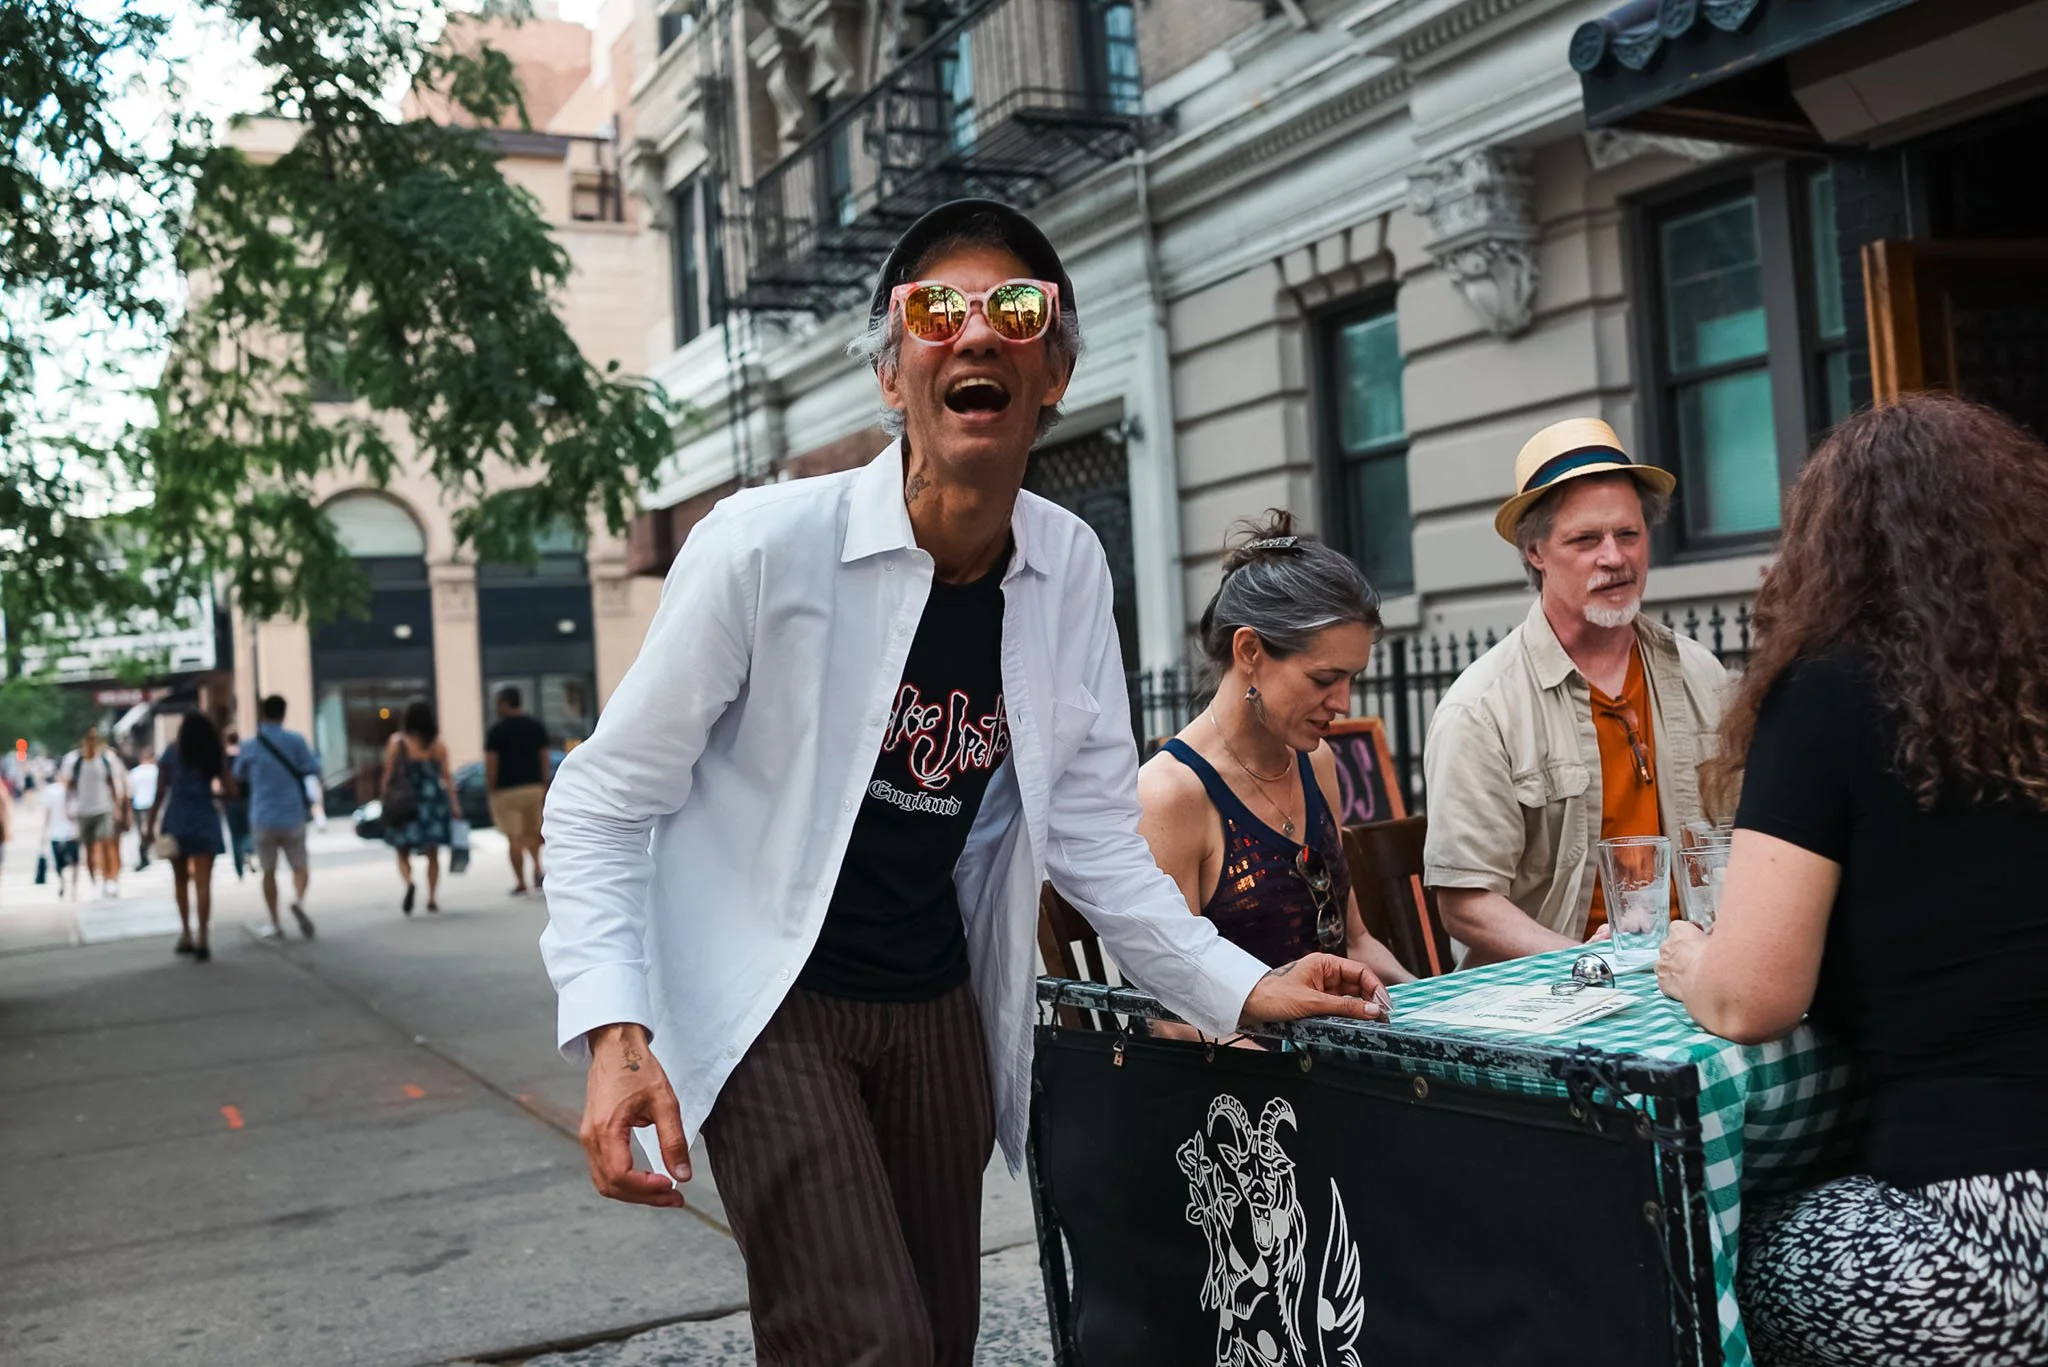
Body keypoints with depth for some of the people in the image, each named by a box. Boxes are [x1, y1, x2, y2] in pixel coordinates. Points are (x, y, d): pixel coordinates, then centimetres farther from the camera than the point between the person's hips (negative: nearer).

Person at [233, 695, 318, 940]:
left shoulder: (250, 747, -2)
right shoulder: (295, 741, -7)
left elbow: (238, 777, 11)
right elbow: (313, 768, -2)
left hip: (262, 819, 1)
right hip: (292, 817, -1)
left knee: (268, 871, 11)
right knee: (300, 866, 9)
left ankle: (275, 924, 11)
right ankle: (298, 900, -21)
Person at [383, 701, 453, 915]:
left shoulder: (397, 743, -4)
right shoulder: (439, 744, 0)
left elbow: (388, 776, -4)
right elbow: (446, 776, 0)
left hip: (405, 803, -1)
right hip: (433, 801, 1)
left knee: (403, 852, 8)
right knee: (433, 854, 12)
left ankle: (409, 883, -19)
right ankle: (432, 898, 9)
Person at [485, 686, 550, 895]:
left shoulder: (498, 731, -8)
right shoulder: (537, 727, 6)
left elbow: (491, 764, -10)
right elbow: (545, 759, 7)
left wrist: (490, 790, -1)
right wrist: (545, 786, 12)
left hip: (507, 790, -4)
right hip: (534, 786, 4)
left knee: (514, 838, 1)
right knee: (532, 832, 18)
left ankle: (521, 883, 4)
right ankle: (537, 867, -6)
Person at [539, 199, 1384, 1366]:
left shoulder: (1072, 567, -3)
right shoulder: (767, 543, -17)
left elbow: (1092, 827, 5)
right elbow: (607, 798, -11)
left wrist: (1236, 988, -3)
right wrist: (613, 1031, -22)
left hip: (939, 1012, 5)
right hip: (768, 1007, -5)